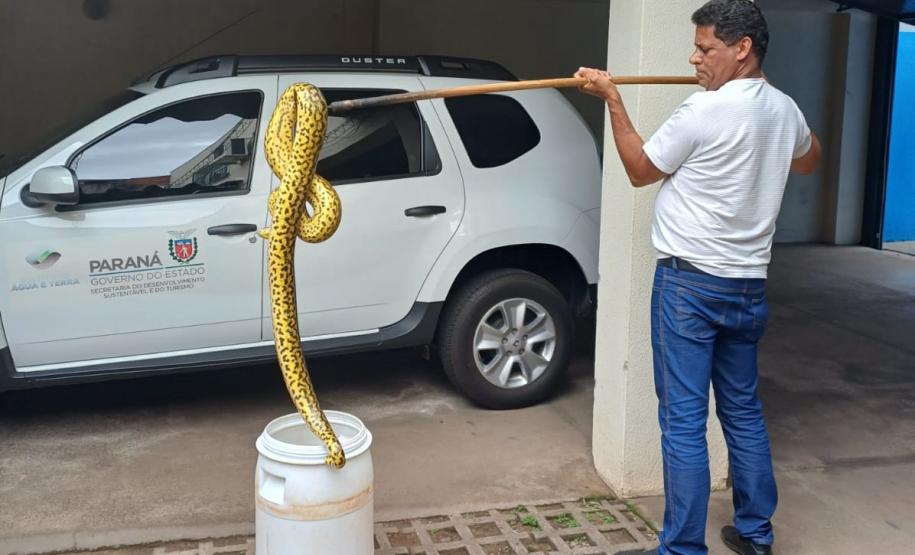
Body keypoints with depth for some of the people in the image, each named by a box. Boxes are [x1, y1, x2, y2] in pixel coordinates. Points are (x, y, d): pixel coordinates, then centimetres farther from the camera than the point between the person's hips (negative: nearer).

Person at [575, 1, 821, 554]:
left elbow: (640, 170, -3)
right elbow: (810, 159, 30)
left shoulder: (704, 110, -16)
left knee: (683, 420, -3)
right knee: (744, 411, 18)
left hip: (691, 282, -8)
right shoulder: (784, 110, 8)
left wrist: (612, 98, 4)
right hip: (748, 285, 8)